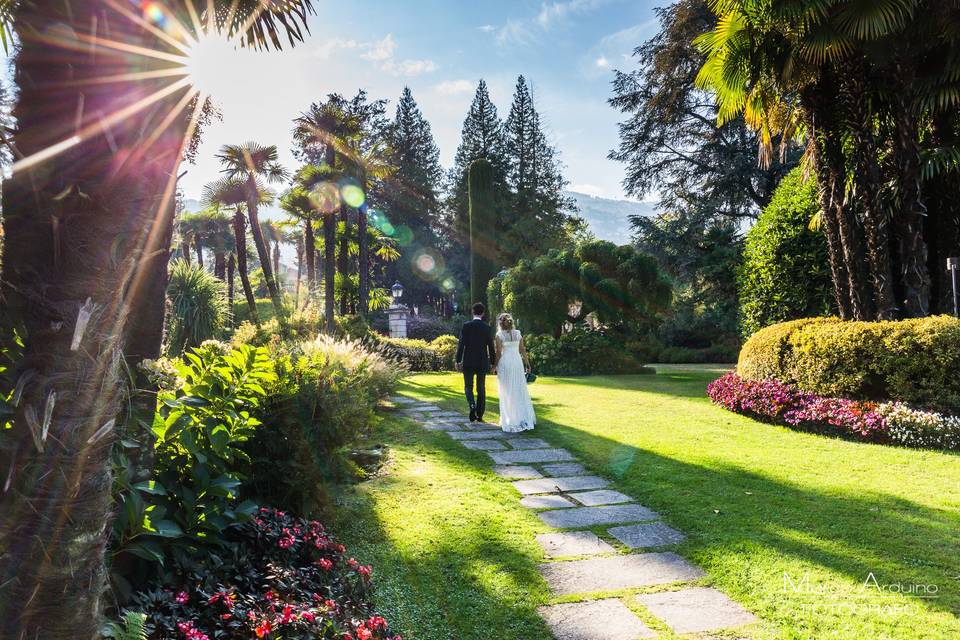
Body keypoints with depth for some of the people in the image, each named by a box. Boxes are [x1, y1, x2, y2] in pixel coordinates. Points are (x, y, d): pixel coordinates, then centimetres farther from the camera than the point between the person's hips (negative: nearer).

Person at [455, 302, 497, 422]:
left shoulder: (466, 326, -6)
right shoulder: (487, 327, 0)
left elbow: (461, 344, -9)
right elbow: (491, 347, 2)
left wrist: (458, 360, -3)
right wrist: (493, 363, 11)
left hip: (468, 362, -2)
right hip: (482, 363, 2)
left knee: (468, 387, 8)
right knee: (481, 389, 9)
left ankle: (472, 405, -18)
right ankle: (479, 415, 12)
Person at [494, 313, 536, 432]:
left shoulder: (499, 334, -5)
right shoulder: (518, 333, 7)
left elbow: (499, 352, -7)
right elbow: (523, 350, 5)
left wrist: (495, 366, 2)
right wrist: (527, 364, 9)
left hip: (505, 363, -4)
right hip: (517, 363, 4)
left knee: (507, 393, 4)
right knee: (520, 391, 11)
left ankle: (510, 421, 6)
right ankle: (525, 419, 14)